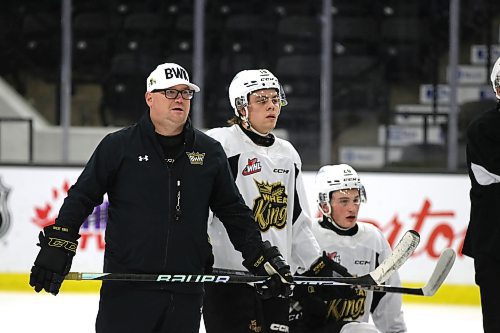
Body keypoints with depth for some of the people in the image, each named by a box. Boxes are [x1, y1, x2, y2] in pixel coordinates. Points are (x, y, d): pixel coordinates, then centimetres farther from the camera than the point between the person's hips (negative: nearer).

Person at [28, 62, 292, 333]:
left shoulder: (209, 152, 10)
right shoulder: (119, 146, 1)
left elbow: (233, 211, 16)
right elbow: (81, 198, 3)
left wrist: (262, 257, 10)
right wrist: (57, 246, -6)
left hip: (186, 291, 3)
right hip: (126, 288, -3)